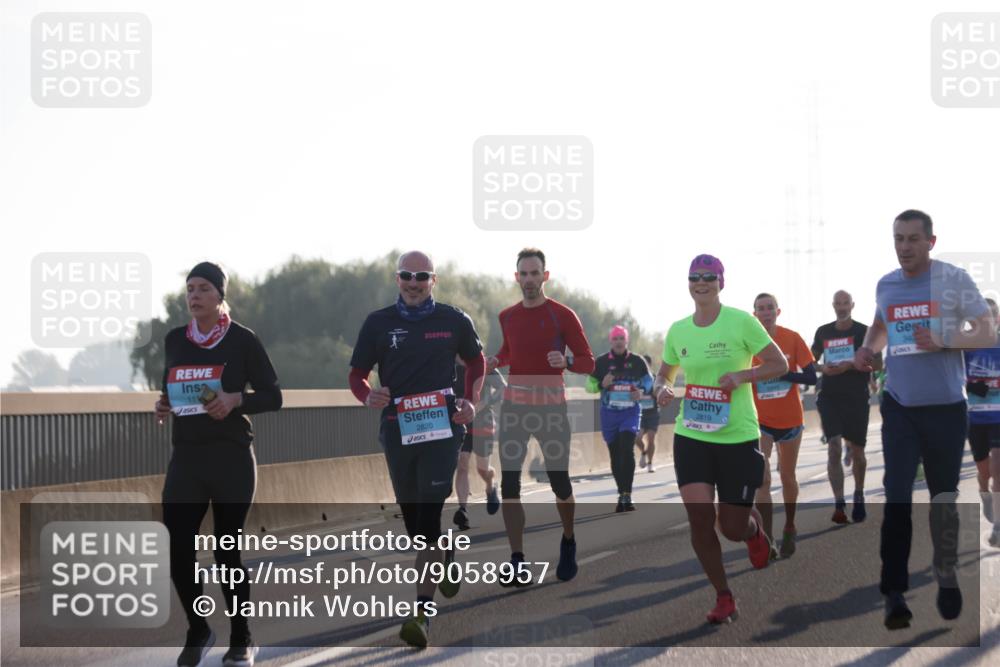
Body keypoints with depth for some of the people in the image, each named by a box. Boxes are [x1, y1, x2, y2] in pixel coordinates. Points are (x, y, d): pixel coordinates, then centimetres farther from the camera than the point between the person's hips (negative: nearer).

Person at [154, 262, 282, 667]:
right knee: (177, 549, -4)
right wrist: (163, 406, 2)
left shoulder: (242, 340, -3)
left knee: (227, 550, 0)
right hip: (185, 456, 4)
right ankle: (197, 632, 18)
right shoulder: (174, 340, 10)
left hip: (231, 457, -4)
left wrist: (236, 399, -18)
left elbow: (272, 397, -1)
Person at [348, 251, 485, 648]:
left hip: (442, 426, -3)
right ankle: (445, 559, 43)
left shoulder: (453, 321, 3)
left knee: (429, 515, -14)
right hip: (397, 429, 3)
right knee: (412, 517, 12)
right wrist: (368, 397, -14)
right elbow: (358, 373, 9)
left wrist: (471, 403, 4)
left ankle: (423, 611, -16)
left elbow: (475, 361, 19)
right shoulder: (379, 323, 4)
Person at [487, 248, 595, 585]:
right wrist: (496, 361, 3)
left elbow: (588, 362, -5)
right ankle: (517, 562, -4)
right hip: (514, 405, 3)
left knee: (559, 482, 5)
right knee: (509, 483, -6)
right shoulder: (507, 316, 6)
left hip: (552, 406, -3)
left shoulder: (563, 315, -7)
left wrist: (566, 361, -25)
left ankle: (568, 544, 33)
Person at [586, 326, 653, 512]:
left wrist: (642, 391, -6)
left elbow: (648, 380, 15)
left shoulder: (637, 361, 2)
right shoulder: (601, 362, 2)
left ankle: (627, 496, -18)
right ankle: (622, 494, 19)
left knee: (627, 450, -18)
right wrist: (602, 384, -15)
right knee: (615, 455, 6)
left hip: (630, 412, -2)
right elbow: (589, 385, 6)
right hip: (609, 413, 2)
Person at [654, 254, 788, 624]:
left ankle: (754, 528, 40)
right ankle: (723, 597, 6)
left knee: (733, 528, 1)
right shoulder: (677, 331, 5)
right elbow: (664, 375, 18)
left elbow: (780, 364, -3)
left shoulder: (741, 322, -7)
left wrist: (741, 375, -19)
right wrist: (662, 389, -5)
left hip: (738, 437, -3)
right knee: (699, 518, -11)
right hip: (691, 436, 3)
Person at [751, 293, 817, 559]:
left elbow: (811, 376, -11)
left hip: (790, 419, 1)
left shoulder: (792, 339, -7)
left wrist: (780, 372, -21)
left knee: (787, 477, 16)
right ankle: (767, 542, -17)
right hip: (760, 420, -1)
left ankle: (789, 529, 38)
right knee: (762, 479, -15)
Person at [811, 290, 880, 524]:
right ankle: (839, 505, -17)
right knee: (834, 448, -13)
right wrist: (822, 368, -6)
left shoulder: (864, 332, 0)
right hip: (830, 397, 1)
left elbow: (877, 364, -7)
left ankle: (859, 496, 33)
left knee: (857, 451, 9)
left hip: (857, 398, -1)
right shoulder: (823, 332, 8)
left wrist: (850, 365, -18)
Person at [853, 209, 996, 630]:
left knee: (943, 496, 11)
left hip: (945, 407, -2)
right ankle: (894, 593, -10)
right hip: (899, 406, 2)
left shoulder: (954, 280, -8)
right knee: (896, 495, -9)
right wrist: (868, 348, 6)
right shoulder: (885, 285, 6)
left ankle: (946, 579, 28)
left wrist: (944, 342, -23)